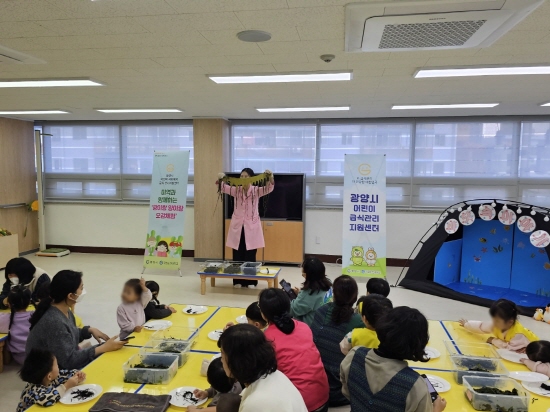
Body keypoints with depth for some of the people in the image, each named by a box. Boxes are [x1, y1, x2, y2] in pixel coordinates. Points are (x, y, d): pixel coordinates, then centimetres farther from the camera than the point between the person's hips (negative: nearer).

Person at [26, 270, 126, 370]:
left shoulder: (65, 311, -3)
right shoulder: (54, 322, -29)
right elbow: (68, 360, -26)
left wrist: (90, 330, -1)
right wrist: (104, 348, -24)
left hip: (61, 365, 8)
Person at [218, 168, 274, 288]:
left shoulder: (256, 191, -2)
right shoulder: (236, 190, 3)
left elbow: (269, 188, -18)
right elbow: (223, 187, -8)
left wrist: (270, 177, -38)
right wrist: (220, 179, -31)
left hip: (251, 227, -2)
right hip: (237, 226, 2)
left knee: (250, 255, 4)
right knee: (237, 255, 6)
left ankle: (250, 281, 15)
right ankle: (238, 281, 17)